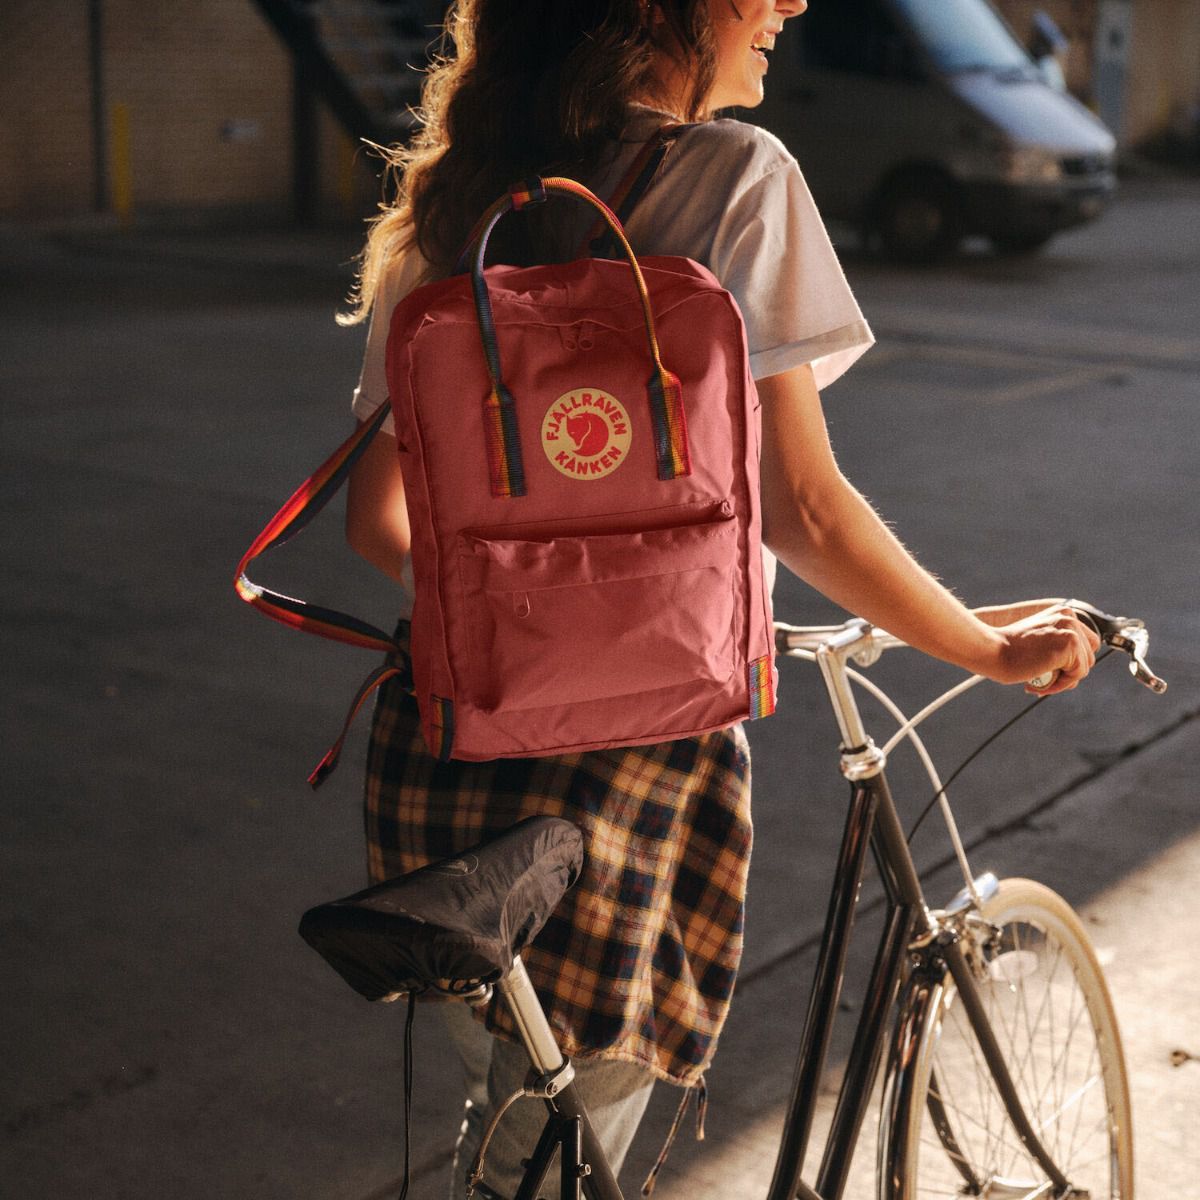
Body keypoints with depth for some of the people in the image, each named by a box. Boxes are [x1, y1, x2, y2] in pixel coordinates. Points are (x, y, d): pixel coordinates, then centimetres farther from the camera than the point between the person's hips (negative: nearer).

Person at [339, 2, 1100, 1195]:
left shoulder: (447, 200, 8)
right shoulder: (734, 176, -10)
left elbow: (376, 519, 12)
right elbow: (800, 509, -13)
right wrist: (994, 648, 1)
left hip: (435, 735, 6)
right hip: (618, 762, -6)